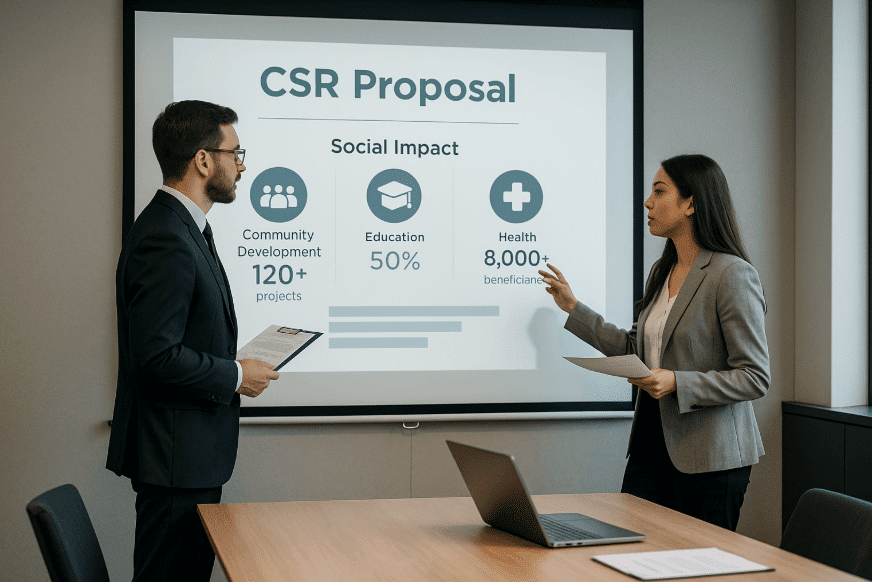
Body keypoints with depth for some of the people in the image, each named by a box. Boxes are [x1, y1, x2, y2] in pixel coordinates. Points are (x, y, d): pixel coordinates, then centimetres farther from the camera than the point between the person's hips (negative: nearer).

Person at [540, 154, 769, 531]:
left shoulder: (733, 275, -13)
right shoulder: (662, 272, 12)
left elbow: (755, 377, -14)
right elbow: (637, 351, 19)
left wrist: (678, 383, -23)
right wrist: (574, 309, 22)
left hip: (709, 458, -7)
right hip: (651, 447, 7)